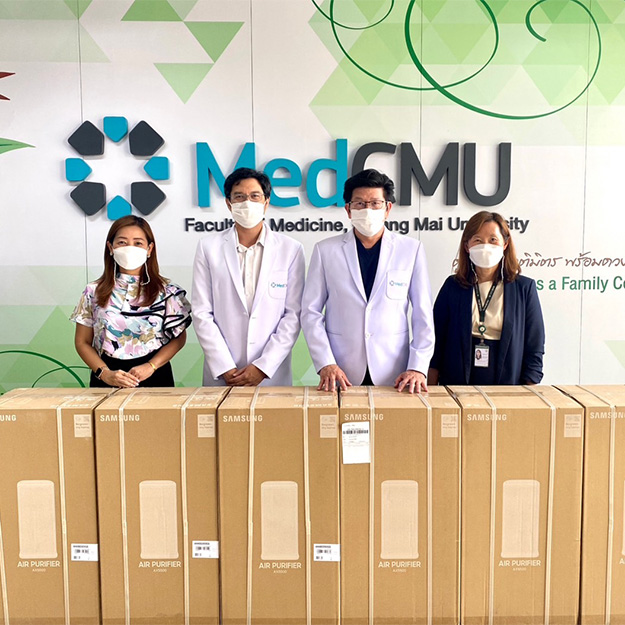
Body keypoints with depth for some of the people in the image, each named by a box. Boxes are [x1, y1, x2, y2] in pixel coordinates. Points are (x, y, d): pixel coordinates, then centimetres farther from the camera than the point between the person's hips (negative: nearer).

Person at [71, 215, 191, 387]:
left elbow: (179, 337, 0)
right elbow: (83, 342, 5)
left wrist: (150, 366, -13)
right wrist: (105, 373, -10)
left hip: (154, 377, 0)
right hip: (107, 382, 1)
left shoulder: (166, 291, -2)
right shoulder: (94, 292, 1)